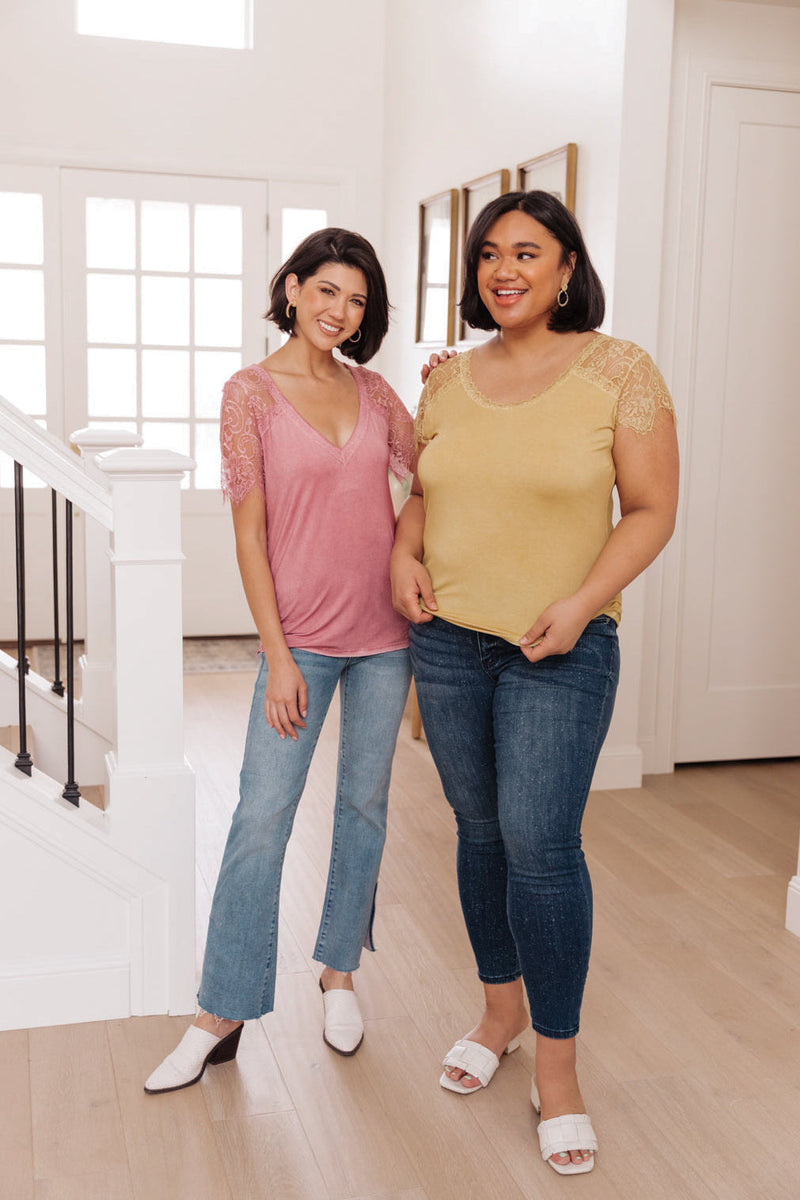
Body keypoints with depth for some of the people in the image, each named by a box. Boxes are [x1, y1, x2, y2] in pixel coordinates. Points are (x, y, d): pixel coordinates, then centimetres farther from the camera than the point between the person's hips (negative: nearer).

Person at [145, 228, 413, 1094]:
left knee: (364, 804, 12)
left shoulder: (371, 390, 6)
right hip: (302, 633, -4)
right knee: (261, 818, -2)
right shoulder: (252, 393, -5)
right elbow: (249, 532, -8)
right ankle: (221, 1016, 10)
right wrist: (277, 654, -11)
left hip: (383, 631, 4)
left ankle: (338, 972, 31)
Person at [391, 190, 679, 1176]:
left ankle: (556, 1065, 10)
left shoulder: (618, 371, -7)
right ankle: (501, 1009, 34)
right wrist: (404, 553, -2)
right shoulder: (449, 379, 7)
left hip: (561, 651, -4)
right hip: (447, 640, 5)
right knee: (479, 829, 14)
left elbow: (652, 509, -6)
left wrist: (581, 603, -17)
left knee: (540, 843, -9)